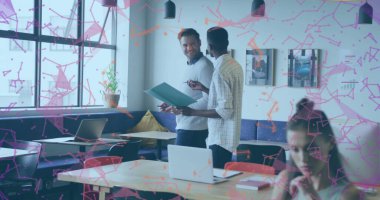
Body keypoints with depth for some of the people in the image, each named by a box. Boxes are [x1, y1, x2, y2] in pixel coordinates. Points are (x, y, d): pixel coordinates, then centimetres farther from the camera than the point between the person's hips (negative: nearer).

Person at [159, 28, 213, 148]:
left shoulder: (204, 66, -14)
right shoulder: (189, 66, 17)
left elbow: (208, 99, -21)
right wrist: (173, 104, 9)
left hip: (192, 129, -9)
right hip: (185, 126, 9)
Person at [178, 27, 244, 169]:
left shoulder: (220, 71, -20)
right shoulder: (235, 66, 9)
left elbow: (224, 110, -24)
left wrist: (192, 112, -17)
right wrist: (203, 88, 20)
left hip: (220, 139, -9)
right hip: (229, 136, 9)